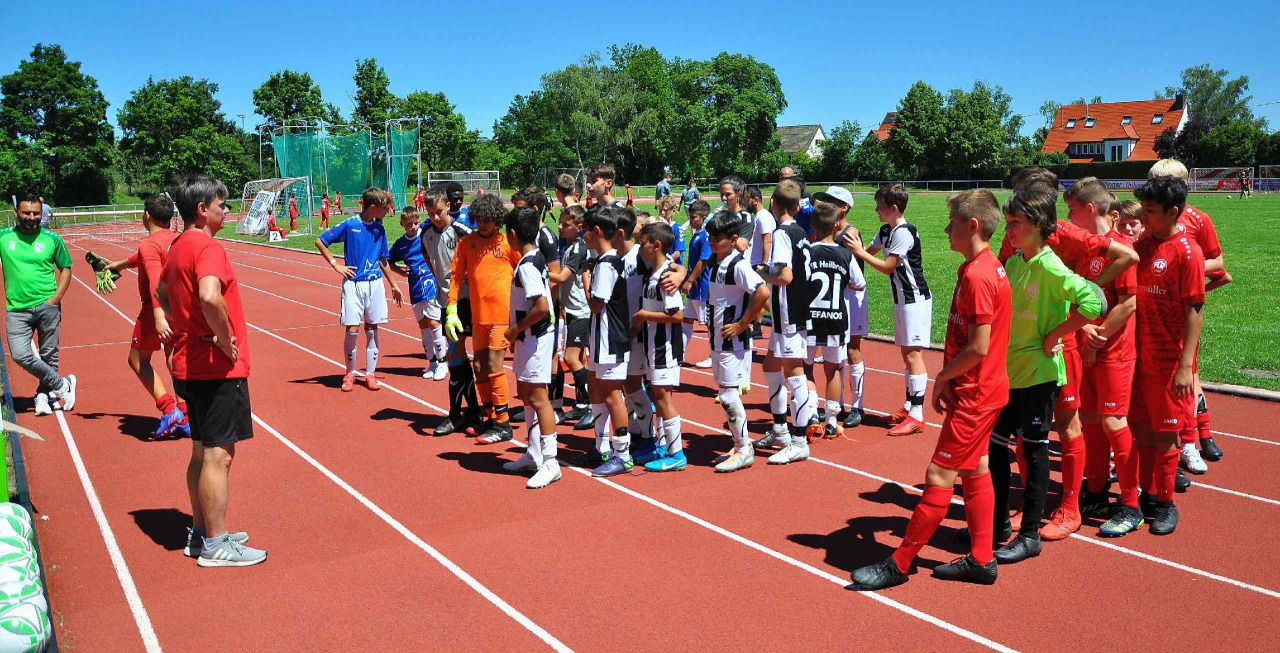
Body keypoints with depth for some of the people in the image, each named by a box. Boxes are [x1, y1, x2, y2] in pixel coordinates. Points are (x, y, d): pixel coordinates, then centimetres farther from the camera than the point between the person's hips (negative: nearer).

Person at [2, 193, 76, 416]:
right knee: (20, 355, -10)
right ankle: (62, 385, 7)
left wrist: (56, 298, -4)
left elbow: (65, 268, 7)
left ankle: (43, 395, 25)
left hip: (47, 306, -1)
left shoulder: (52, 239, 0)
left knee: (49, 356, 7)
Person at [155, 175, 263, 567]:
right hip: (218, 369, -10)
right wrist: (224, 339, -21)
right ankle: (215, 545, 8)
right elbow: (210, 297, -36)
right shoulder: (208, 247, -18)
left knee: (203, 453, 18)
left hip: (190, 365, 10)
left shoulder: (177, 248, 13)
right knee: (219, 456, -1)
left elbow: (161, 292, 29)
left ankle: (201, 533, 29)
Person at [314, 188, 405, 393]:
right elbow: (319, 241, -1)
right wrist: (335, 264, -5)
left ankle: (370, 374, 15)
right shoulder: (349, 225, -7)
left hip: (375, 284, 4)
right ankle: (350, 373, 13)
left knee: (372, 329, 6)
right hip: (353, 284, -4)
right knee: (352, 330, -5)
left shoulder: (379, 229, 7)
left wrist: (394, 285, 18)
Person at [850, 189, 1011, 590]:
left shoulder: (977, 276, -22)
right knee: (974, 470, 16)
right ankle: (981, 560, 26)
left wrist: (942, 377, -10)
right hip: (984, 390, 10)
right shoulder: (988, 268, 11)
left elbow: (978, 347, -24)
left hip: (974, 394, -10)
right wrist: (948, 378, 8)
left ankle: (899, 563, 2)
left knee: (940, 474, -5)